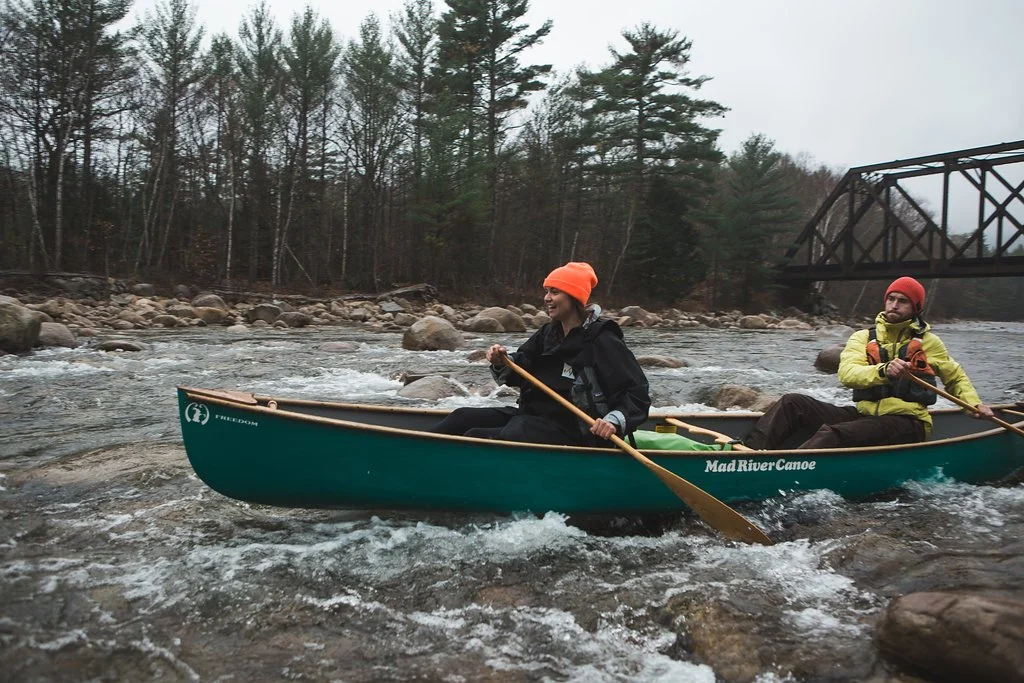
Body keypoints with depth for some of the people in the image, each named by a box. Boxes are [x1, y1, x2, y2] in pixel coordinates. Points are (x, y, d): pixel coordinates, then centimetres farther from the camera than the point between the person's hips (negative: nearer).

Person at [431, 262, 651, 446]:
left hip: (570, 433, -9)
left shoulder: (601, 341, -14)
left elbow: (638, 394, -16)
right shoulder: (548, 333, 10)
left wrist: (614, 420, -34)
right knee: (462, 418, 2)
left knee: (475, 438, -21)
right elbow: (518, 372, 13)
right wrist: (502, 363, -9)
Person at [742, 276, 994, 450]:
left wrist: (974, 404, 8)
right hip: (864, 414, 4)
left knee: (834, 433, -34)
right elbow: (847, 374, -9)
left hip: (906, 424, -4)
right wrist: (883, 370, -26)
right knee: (793, 403, -15)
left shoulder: (928, 342, 10)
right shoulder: (863, 337, 10)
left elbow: (957, 378, 25)